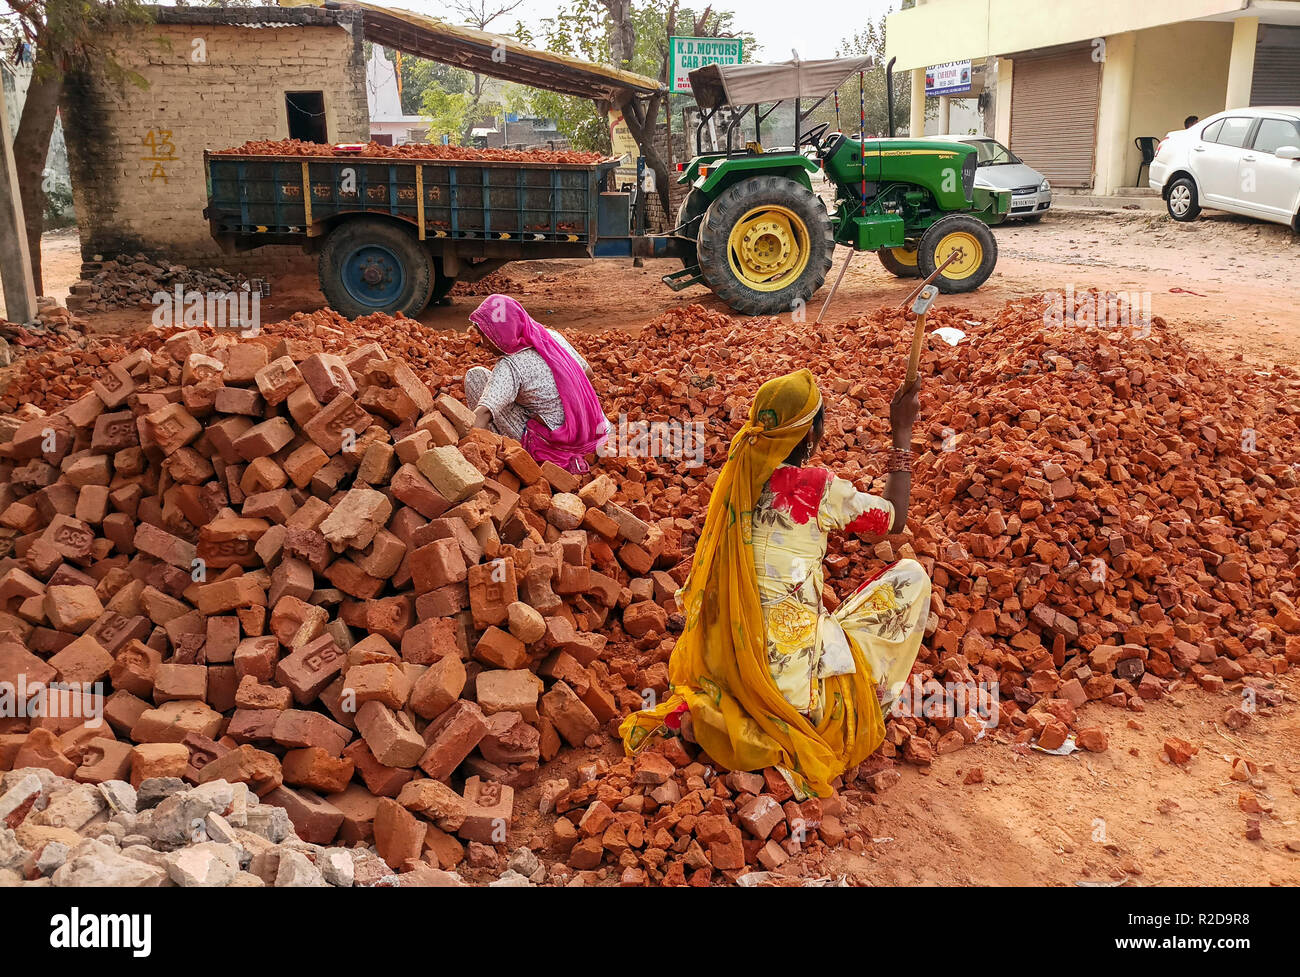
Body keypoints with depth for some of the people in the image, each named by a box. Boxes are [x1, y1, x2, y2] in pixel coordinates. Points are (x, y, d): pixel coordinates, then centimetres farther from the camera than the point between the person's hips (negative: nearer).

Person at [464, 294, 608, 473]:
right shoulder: (552, 337, 1)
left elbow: (483, 413, -34)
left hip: (547, 444, -8)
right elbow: (587, 373, 16)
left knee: (475, 376, -3)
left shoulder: (510, 367, -20)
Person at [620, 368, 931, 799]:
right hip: (797, 663, -5)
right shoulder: (820, 488, -12)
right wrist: (902, 431, 12)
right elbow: (895, 519, 6)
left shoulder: (737, 479, 4)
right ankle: (849, 709, 9)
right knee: (911, 576, 8)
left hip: (727, 663, 5)